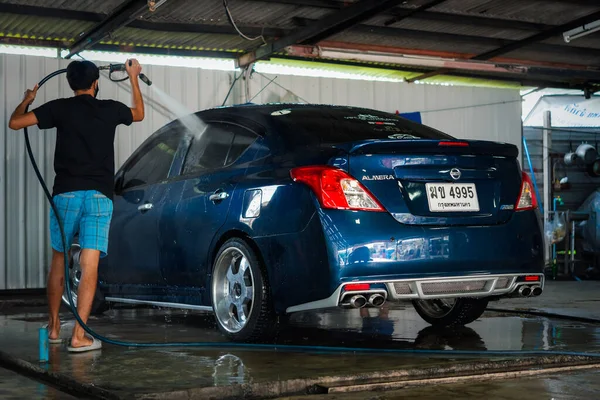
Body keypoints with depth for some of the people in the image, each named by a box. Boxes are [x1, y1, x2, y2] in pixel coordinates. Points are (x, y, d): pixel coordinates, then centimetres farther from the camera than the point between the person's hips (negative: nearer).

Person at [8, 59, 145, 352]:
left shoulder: (60, 108, 3)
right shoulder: (110, 109, 7)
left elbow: (15, 123, 4)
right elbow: (139, 114, 28)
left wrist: (27, 100, 23)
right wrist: (134, 78, 39)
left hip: (66, 193, 1)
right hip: (99, 196, -1)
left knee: (59, 261, 17)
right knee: (89, 266, -5)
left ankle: (53, 327, 24)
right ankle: (79, 336, -11)